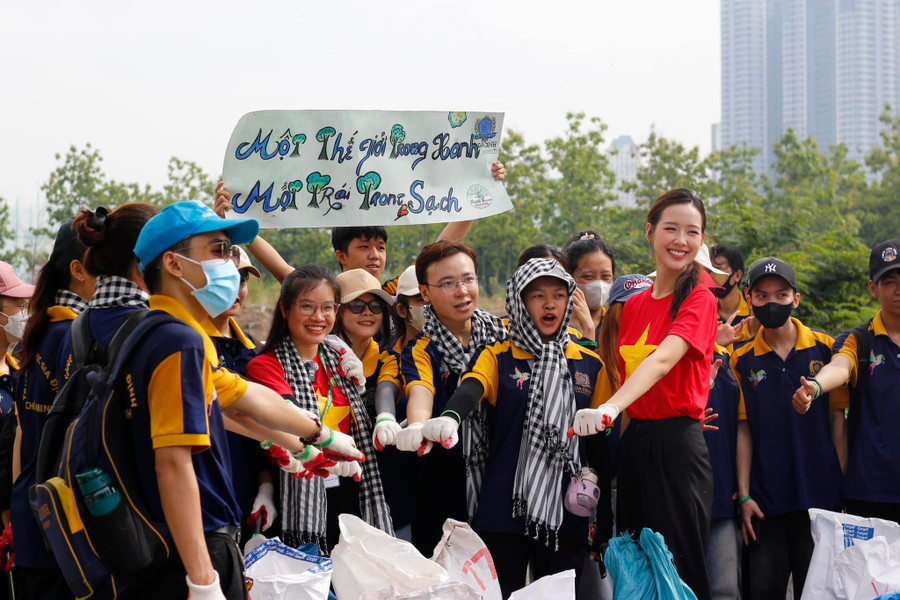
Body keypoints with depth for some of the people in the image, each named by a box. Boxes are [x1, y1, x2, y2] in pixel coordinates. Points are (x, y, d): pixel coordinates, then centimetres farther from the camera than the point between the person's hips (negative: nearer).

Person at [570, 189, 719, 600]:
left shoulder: (700, 300, -8)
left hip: (677, 444, -7)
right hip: (634, 439, 7)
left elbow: (662, 361, -26)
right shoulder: (633, 306, 12)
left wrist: (610, 408, -38)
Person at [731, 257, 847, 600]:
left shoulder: (825, 349, 1)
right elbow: (744, 430, 4)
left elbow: (837, 419, 3)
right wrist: (744, 495, -1)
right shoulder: (742, 361, 4)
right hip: (765, 500, 1)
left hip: (819, 495, -1)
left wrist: (841, 487, -2)